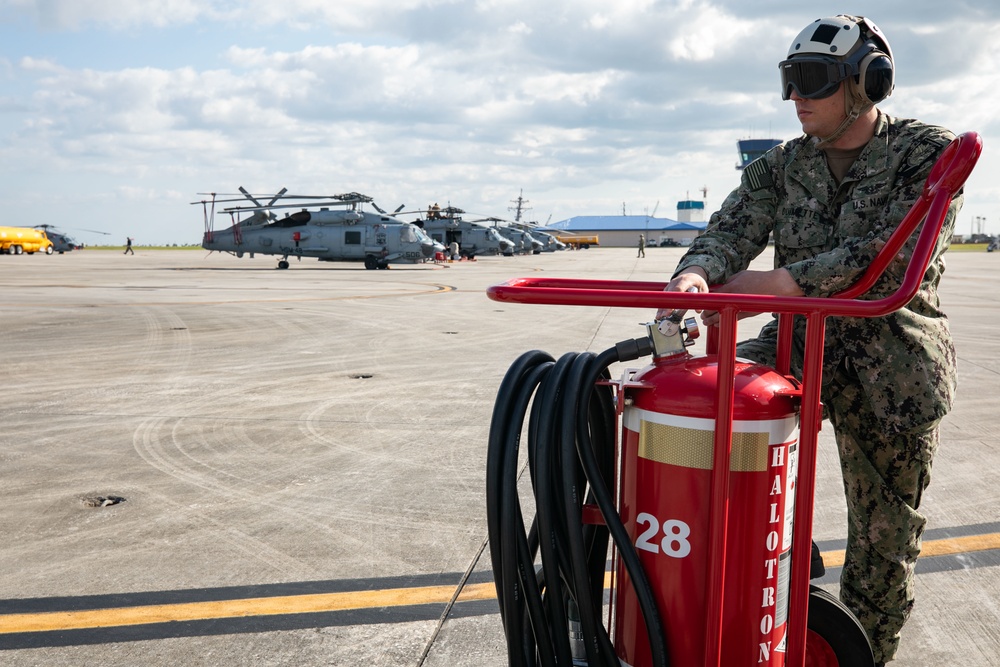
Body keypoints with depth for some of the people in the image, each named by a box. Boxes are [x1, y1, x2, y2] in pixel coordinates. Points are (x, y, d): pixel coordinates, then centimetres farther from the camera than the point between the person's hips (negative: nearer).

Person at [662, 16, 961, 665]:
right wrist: (696, 273, -31)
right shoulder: (780, 165, 7)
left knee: (885, 535, 8)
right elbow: (732, 228, -6)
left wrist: (767, 283, -25)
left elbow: (894, 259, -21)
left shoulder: (928, 151, -7)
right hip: (797, 342, 4)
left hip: (891, 367, -3)